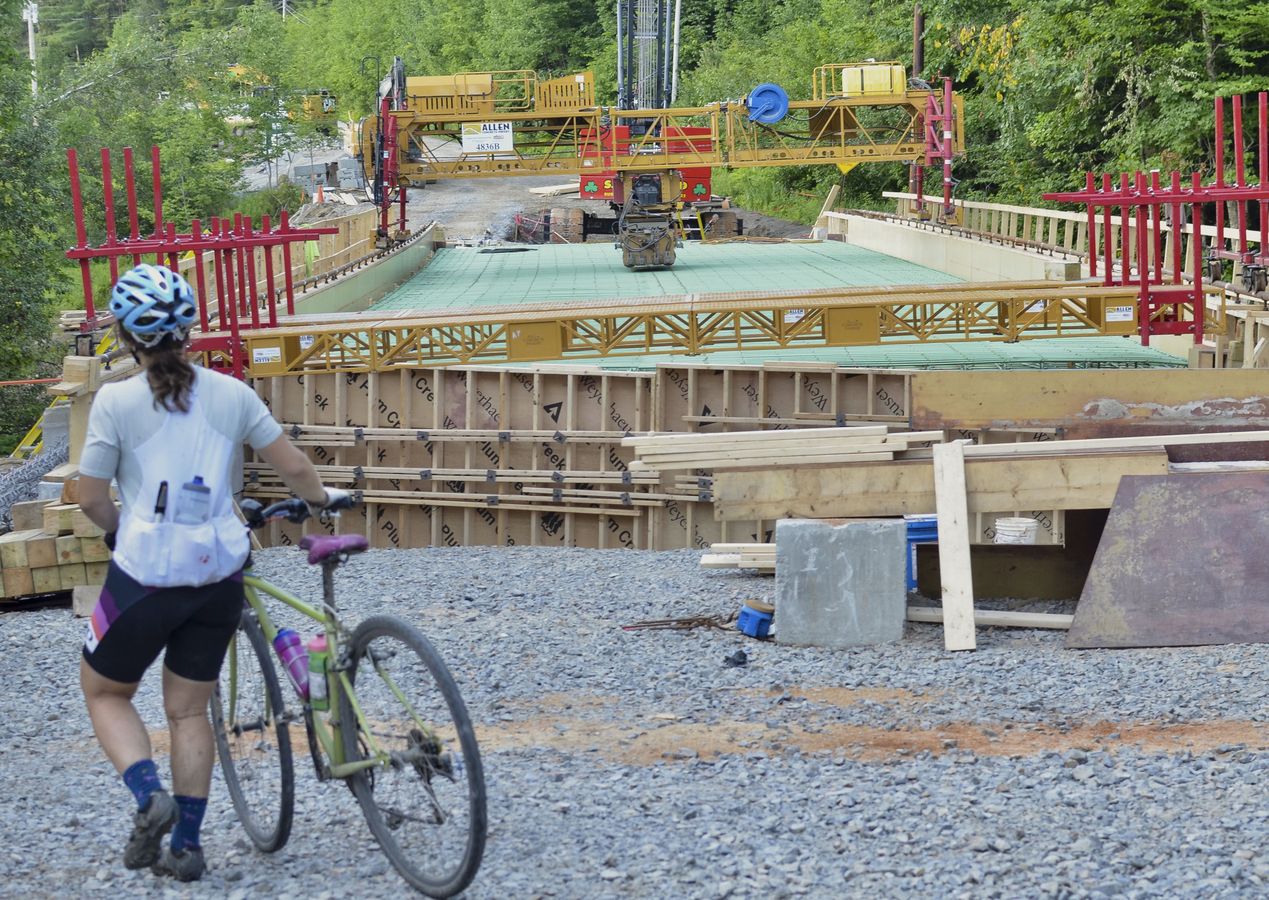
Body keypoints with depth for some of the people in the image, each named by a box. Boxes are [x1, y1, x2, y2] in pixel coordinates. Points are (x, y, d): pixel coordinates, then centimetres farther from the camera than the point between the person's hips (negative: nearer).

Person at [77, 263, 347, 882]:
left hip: (145, 577, -3)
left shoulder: (117, 401, -9)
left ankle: (149, 797, -6)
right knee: (189, 710, 18)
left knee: (105, 693, 18)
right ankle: (185, 845, 16)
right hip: (218, 576, 4)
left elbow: (91, 498, -5)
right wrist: (321, 499, 25)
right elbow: (293, 467, 4)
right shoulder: (230, 394, 1)